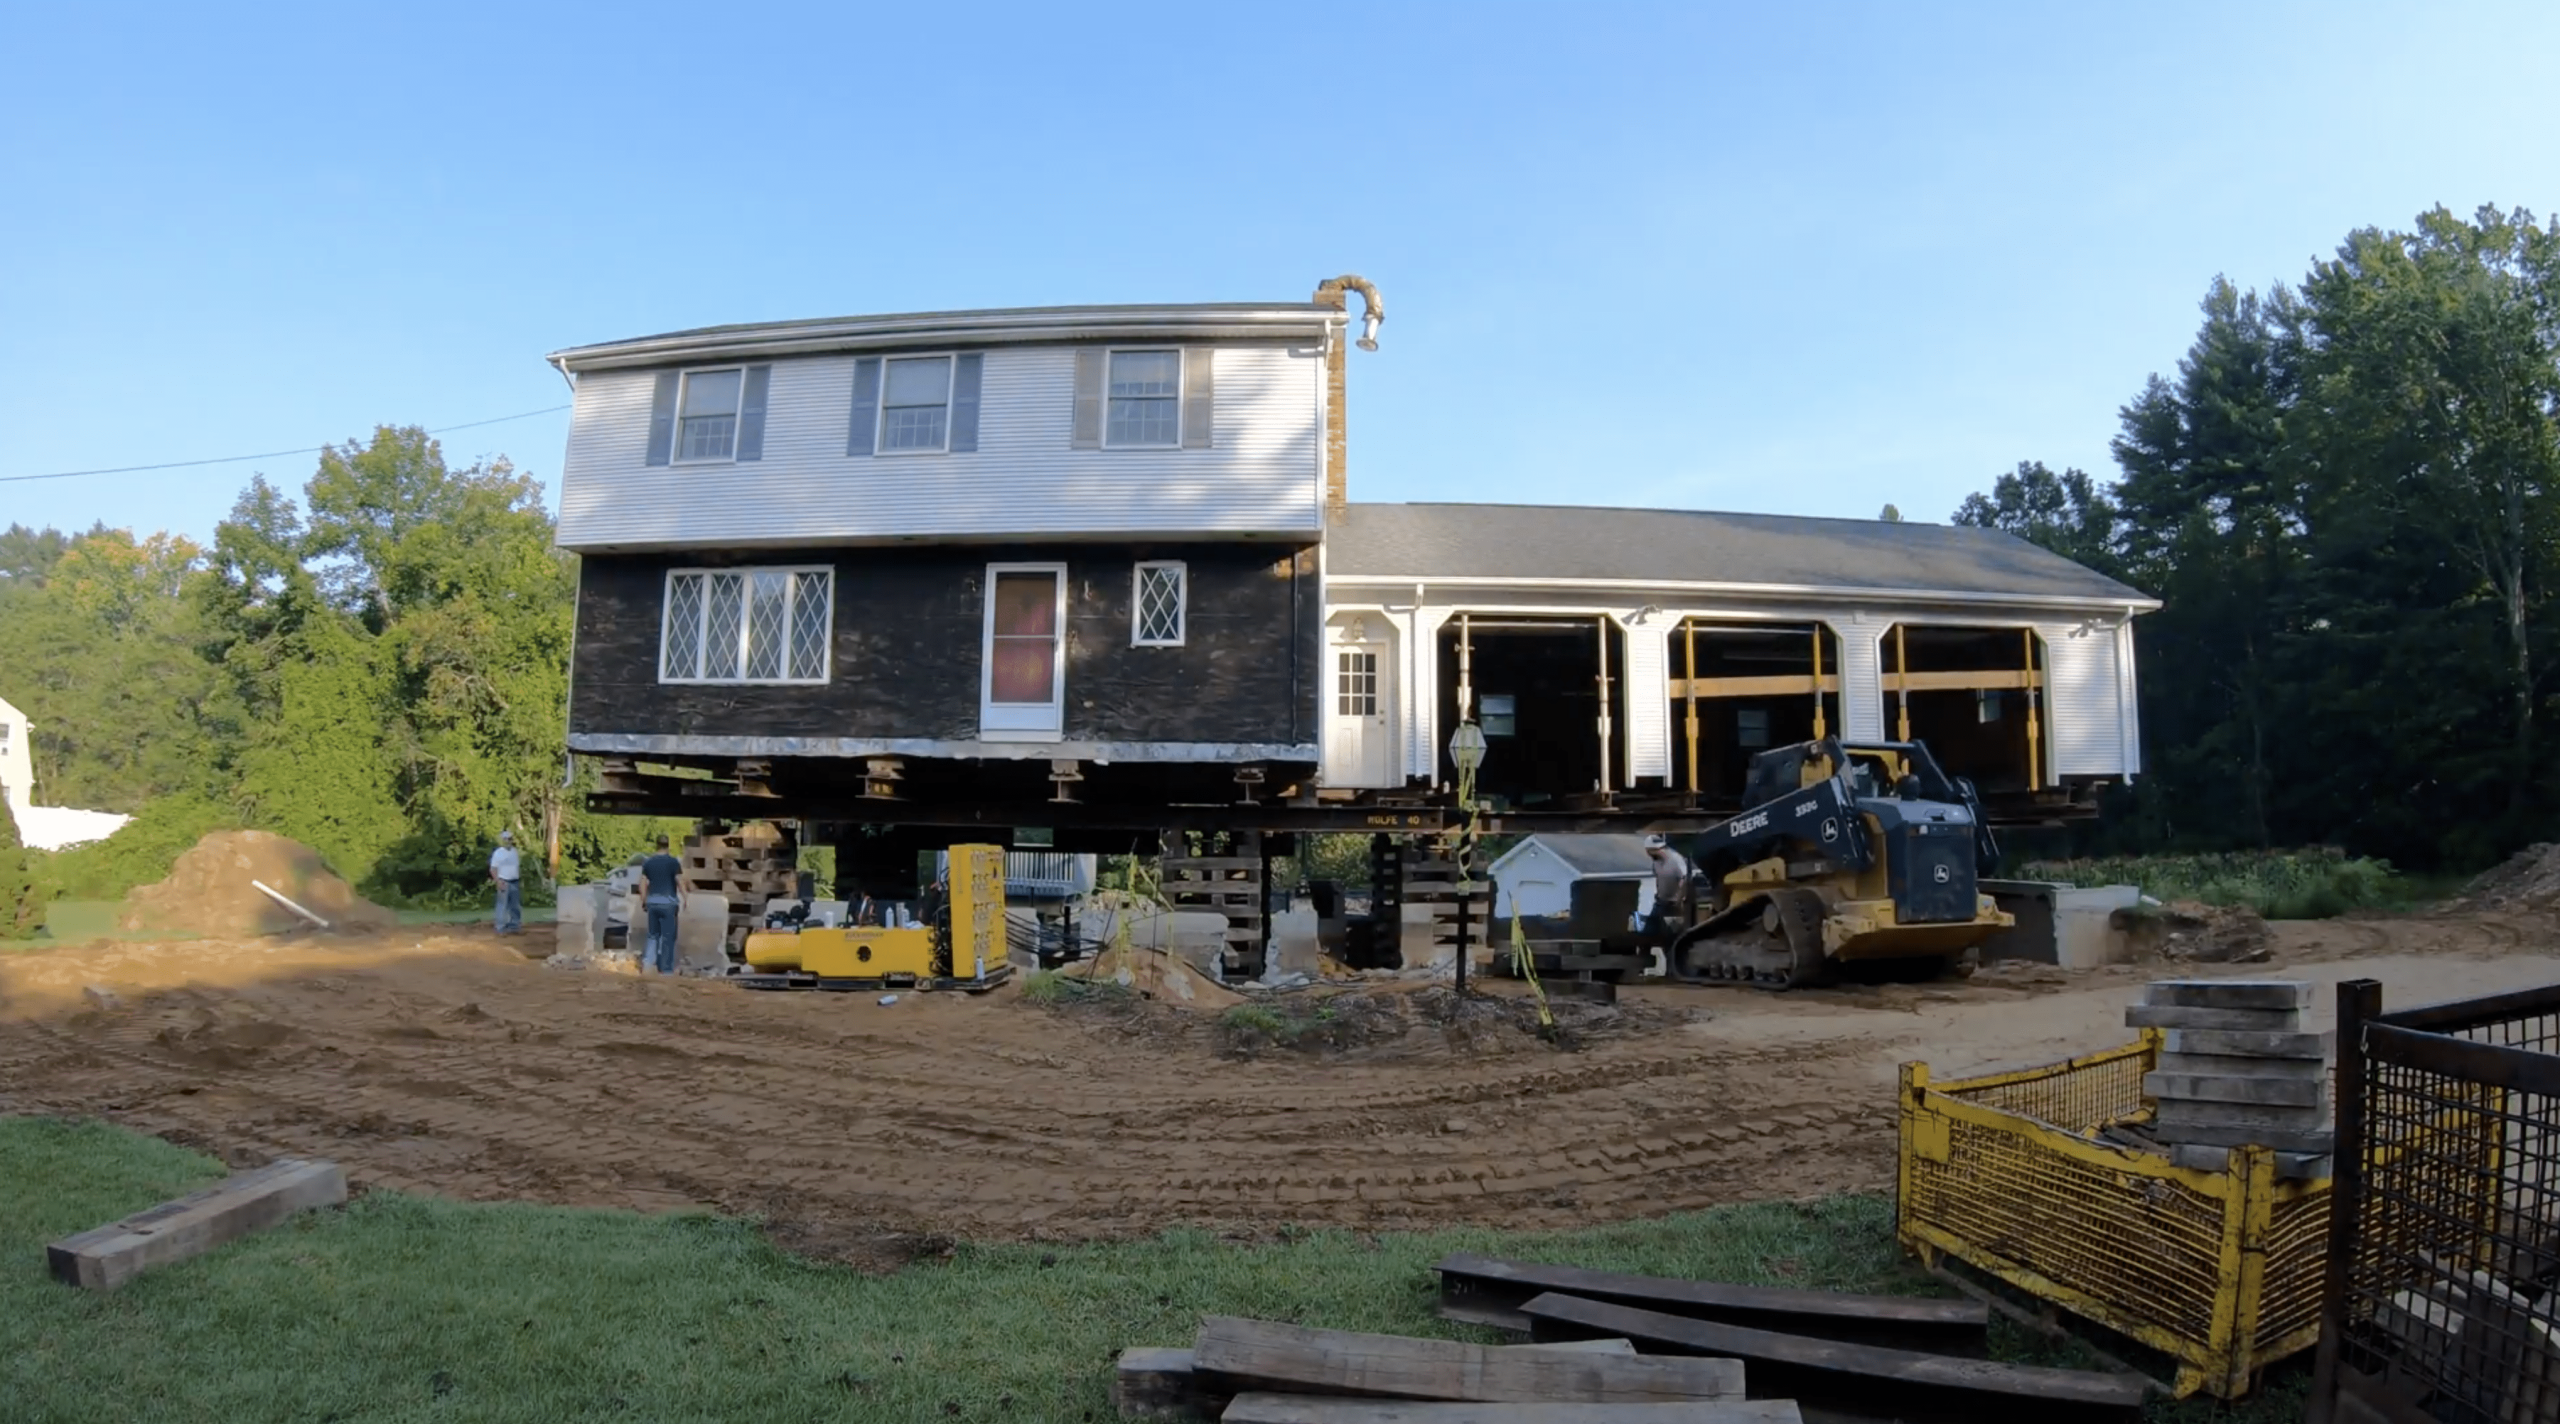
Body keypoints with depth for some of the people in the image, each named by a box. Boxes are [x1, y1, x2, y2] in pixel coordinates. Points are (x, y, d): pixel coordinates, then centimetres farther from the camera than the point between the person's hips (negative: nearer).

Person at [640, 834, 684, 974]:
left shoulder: (648, 862, 6)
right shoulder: (673, 862, -7)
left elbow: (643, 883, 7)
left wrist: (643, 900, 14)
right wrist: (684, 898, 3)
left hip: (652, 902, 4)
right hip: (668, 902, -4)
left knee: (653, 934, 16)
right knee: (668, 936, 2)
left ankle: (649, 961, 1)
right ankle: (666, 968, 5)